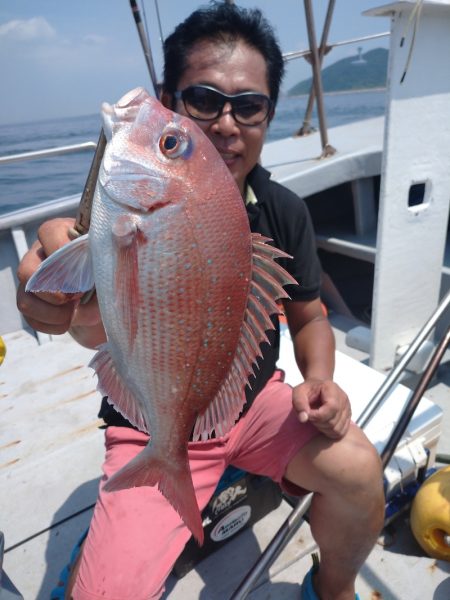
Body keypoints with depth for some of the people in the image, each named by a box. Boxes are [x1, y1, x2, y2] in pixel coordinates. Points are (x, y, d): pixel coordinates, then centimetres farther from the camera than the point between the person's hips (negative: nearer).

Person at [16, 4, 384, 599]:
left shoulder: (284, 211, -7)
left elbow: (308, 316, 3)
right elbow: (103, 326, -38)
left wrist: (320, 378, -17)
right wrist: (84, 308, -61)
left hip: (257, 401, 3)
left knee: (358, 470, -19)